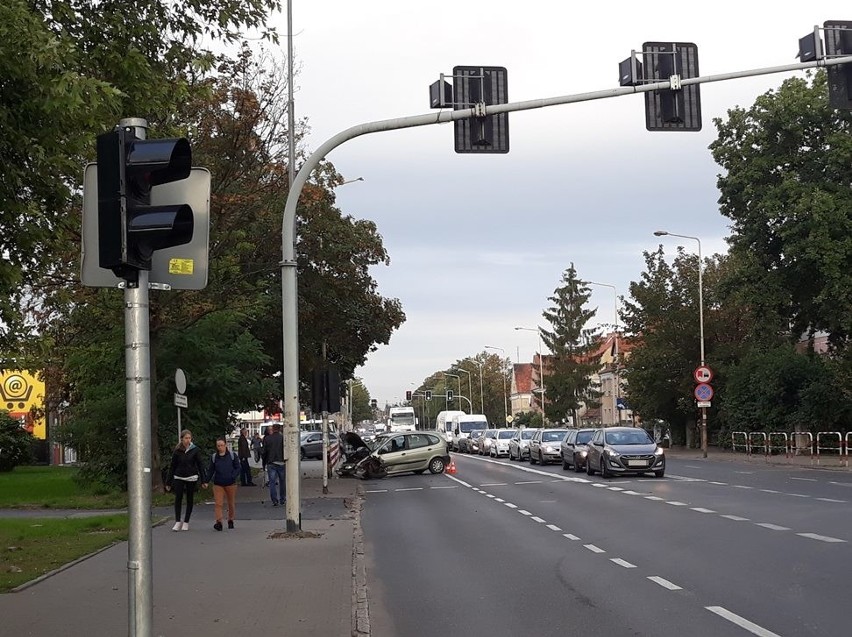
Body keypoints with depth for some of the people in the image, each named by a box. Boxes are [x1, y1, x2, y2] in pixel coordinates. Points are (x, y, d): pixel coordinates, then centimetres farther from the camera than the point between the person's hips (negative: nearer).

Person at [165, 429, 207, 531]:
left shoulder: (195, 450, -2)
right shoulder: (177, 451, 2)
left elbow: (200, 465, 0)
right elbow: (172, 466, 7)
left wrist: (203, 481, -6)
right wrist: (168, 482, 8)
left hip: (191, 478, 0)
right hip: (179, 478, 1)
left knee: (190, 500, 5)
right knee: (178, 498, -12)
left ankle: (186, 522, 13)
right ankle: (177, 522, -8)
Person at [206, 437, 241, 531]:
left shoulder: (232, 455, -1)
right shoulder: (214, 457, 5)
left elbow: (238, 468, 0)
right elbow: (210, 470, 11)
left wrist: (233, 476, -14)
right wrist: (206, 480, 1)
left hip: (230, 483, -1)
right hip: (218, 484, 1)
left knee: (231, 503, 11)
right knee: (218, 503, -11)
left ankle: (230, 520, 28)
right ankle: (219, 522, -15)